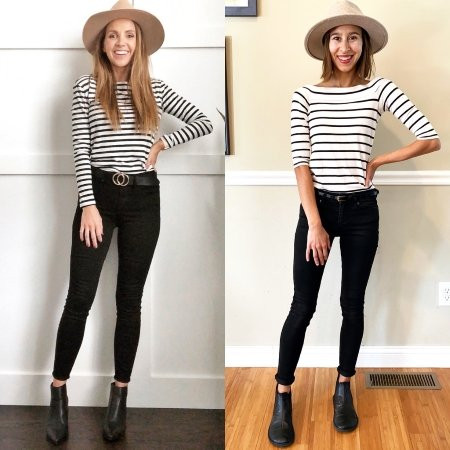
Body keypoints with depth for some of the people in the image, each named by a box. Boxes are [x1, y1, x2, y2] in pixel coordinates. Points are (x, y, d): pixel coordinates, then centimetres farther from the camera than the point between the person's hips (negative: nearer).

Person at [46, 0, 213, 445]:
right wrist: (89, 204, -10)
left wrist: (162, 143, 2)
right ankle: (58, 392, 8)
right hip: (99, 194, -2)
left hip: (143, 198, 2)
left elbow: (204, 122, 12)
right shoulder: (86, 88, 2)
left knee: (130, 299, 7)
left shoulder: (154, 89, 8)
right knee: (79, 296, -4)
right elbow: (81, 152, -3)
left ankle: (120, 395, 16)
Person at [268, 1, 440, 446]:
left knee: (353, 305, 11)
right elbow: (301, 161, -7)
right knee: (302, 306, 2)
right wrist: (314, 222, -13)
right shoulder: (305, 96, -1)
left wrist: (375, 162, -3)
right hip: (316, 208, -1)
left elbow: (432, 139, -8)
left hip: (360, 211, 1)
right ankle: (282, 398, 14)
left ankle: (343, 389, 28)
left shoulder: (379, 89, -1)